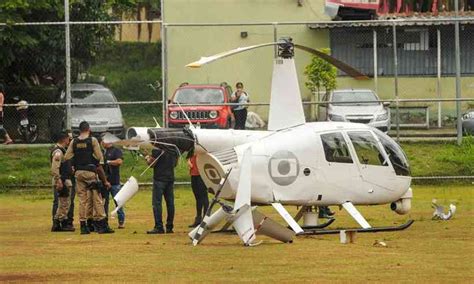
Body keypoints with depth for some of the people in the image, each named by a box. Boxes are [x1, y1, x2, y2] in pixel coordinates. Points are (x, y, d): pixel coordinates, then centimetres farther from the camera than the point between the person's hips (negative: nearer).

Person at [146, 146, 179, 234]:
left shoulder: (158, 150, -13)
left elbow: (151, 163, -11)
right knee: (170, 203, 9)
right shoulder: (173, 151, 8)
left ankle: (159, 227, -10)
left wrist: (148, 158, 10)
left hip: (159, 179, -7)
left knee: (157, 203, -4)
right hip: (170, 179, 7)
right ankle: (169, 227, 11)